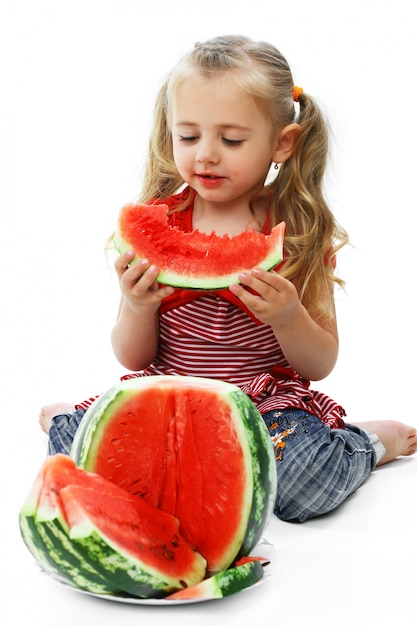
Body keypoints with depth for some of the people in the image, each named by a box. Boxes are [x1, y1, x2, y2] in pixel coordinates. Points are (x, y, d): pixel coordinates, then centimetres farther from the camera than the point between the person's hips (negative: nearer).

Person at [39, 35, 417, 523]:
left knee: (304, 474, -30)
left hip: (269, 405, -1)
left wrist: (289, 317, -22)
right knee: (76, 446, -24)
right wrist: (138, 309, -19)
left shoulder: (299, 231, -3)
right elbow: (133, 359, 4)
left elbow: (321, 365, -1)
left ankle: (367, 441, 5)